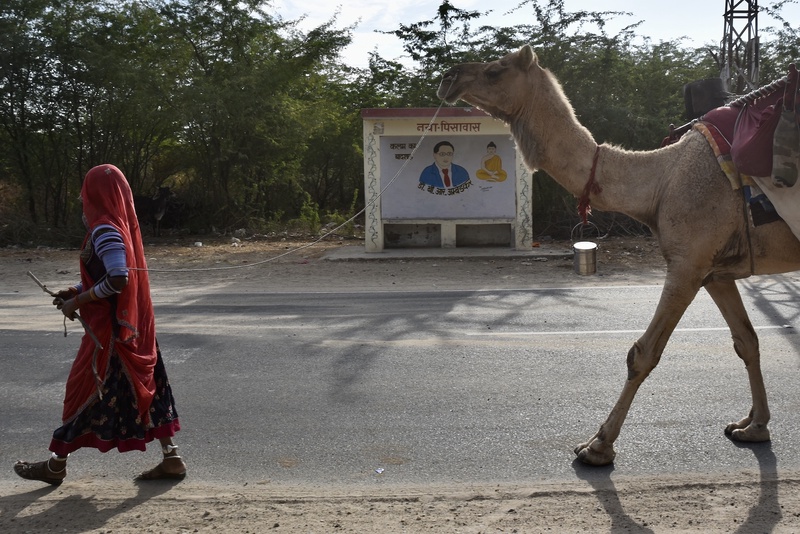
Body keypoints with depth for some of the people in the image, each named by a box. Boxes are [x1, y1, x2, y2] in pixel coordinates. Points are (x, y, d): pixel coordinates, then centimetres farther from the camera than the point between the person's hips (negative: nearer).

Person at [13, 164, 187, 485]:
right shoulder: (122, 225, 10)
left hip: (110, 326, -9)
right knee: (144, 385, 10)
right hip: (130, 322, 9)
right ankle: (171, 458, 11)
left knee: (85, 390, 4)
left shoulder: (105, 229, -17)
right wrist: (76, 291, 11)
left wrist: (78, 302, -15)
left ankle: (56, 465, 19)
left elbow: (118, 280, -26)